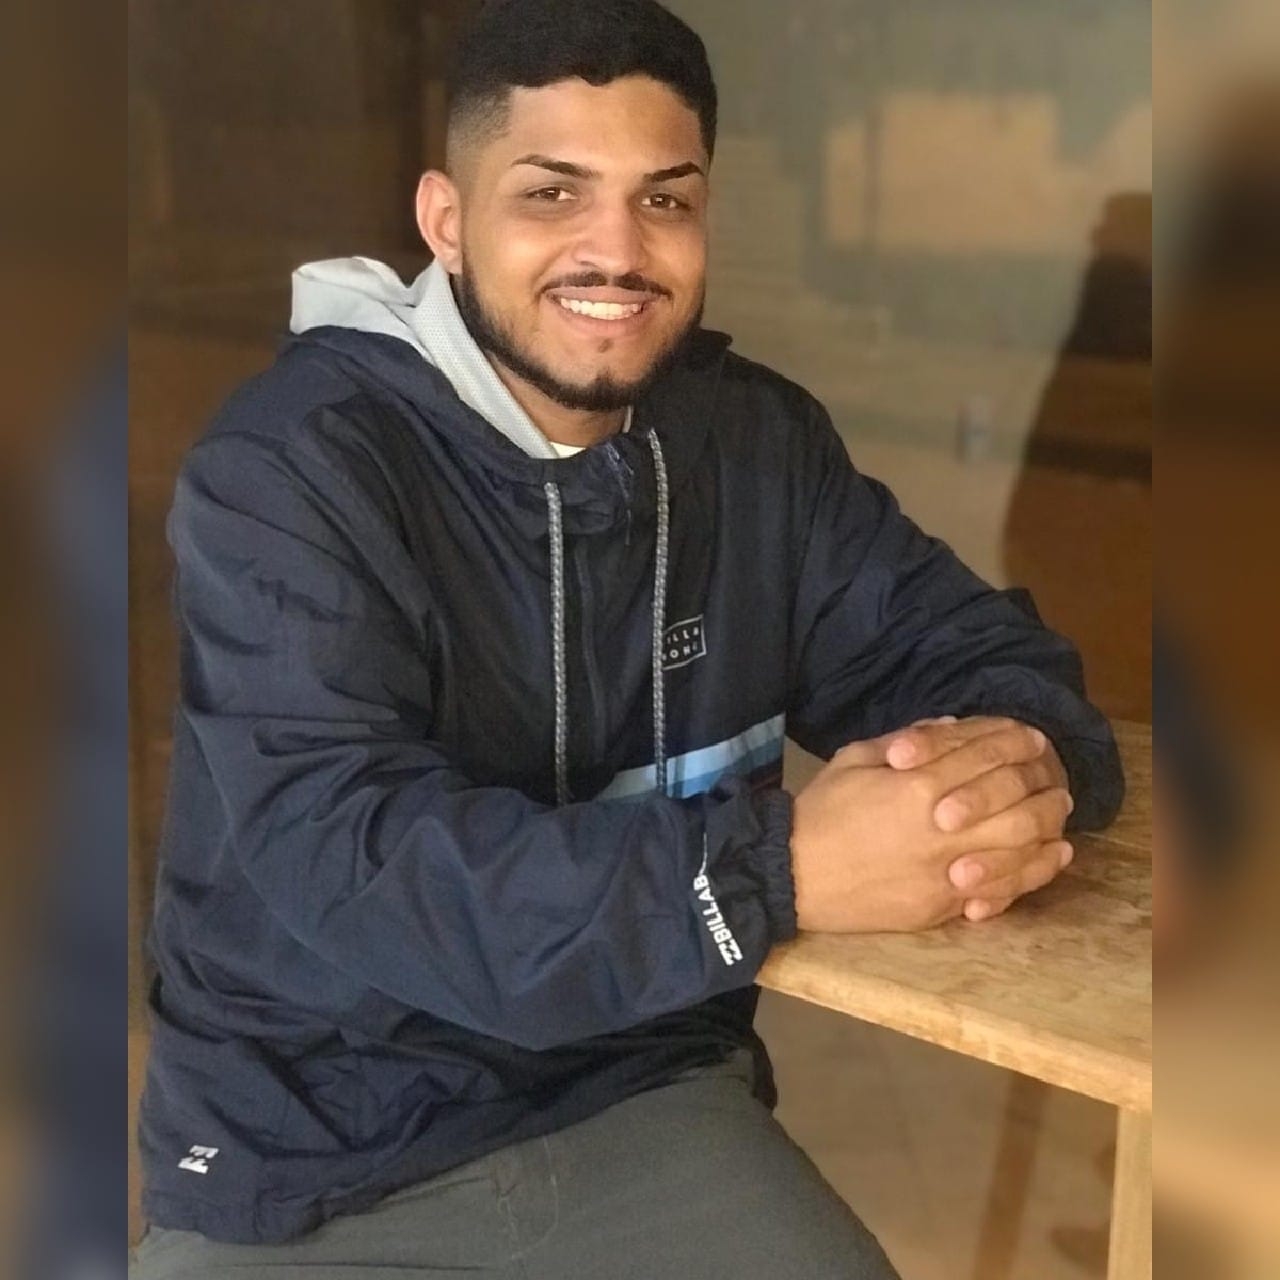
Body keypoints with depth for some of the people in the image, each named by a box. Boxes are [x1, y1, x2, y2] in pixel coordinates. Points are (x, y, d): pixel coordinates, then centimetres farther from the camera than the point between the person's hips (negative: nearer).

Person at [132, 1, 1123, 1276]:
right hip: (308, 1158, -4)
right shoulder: (289, 466, -16)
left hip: (644, 1099, 4)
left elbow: (979, 650, 2)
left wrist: (1024, 761, -23)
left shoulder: (759, 442, 1)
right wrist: (781, 866, -34)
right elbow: (348, 862, -27)